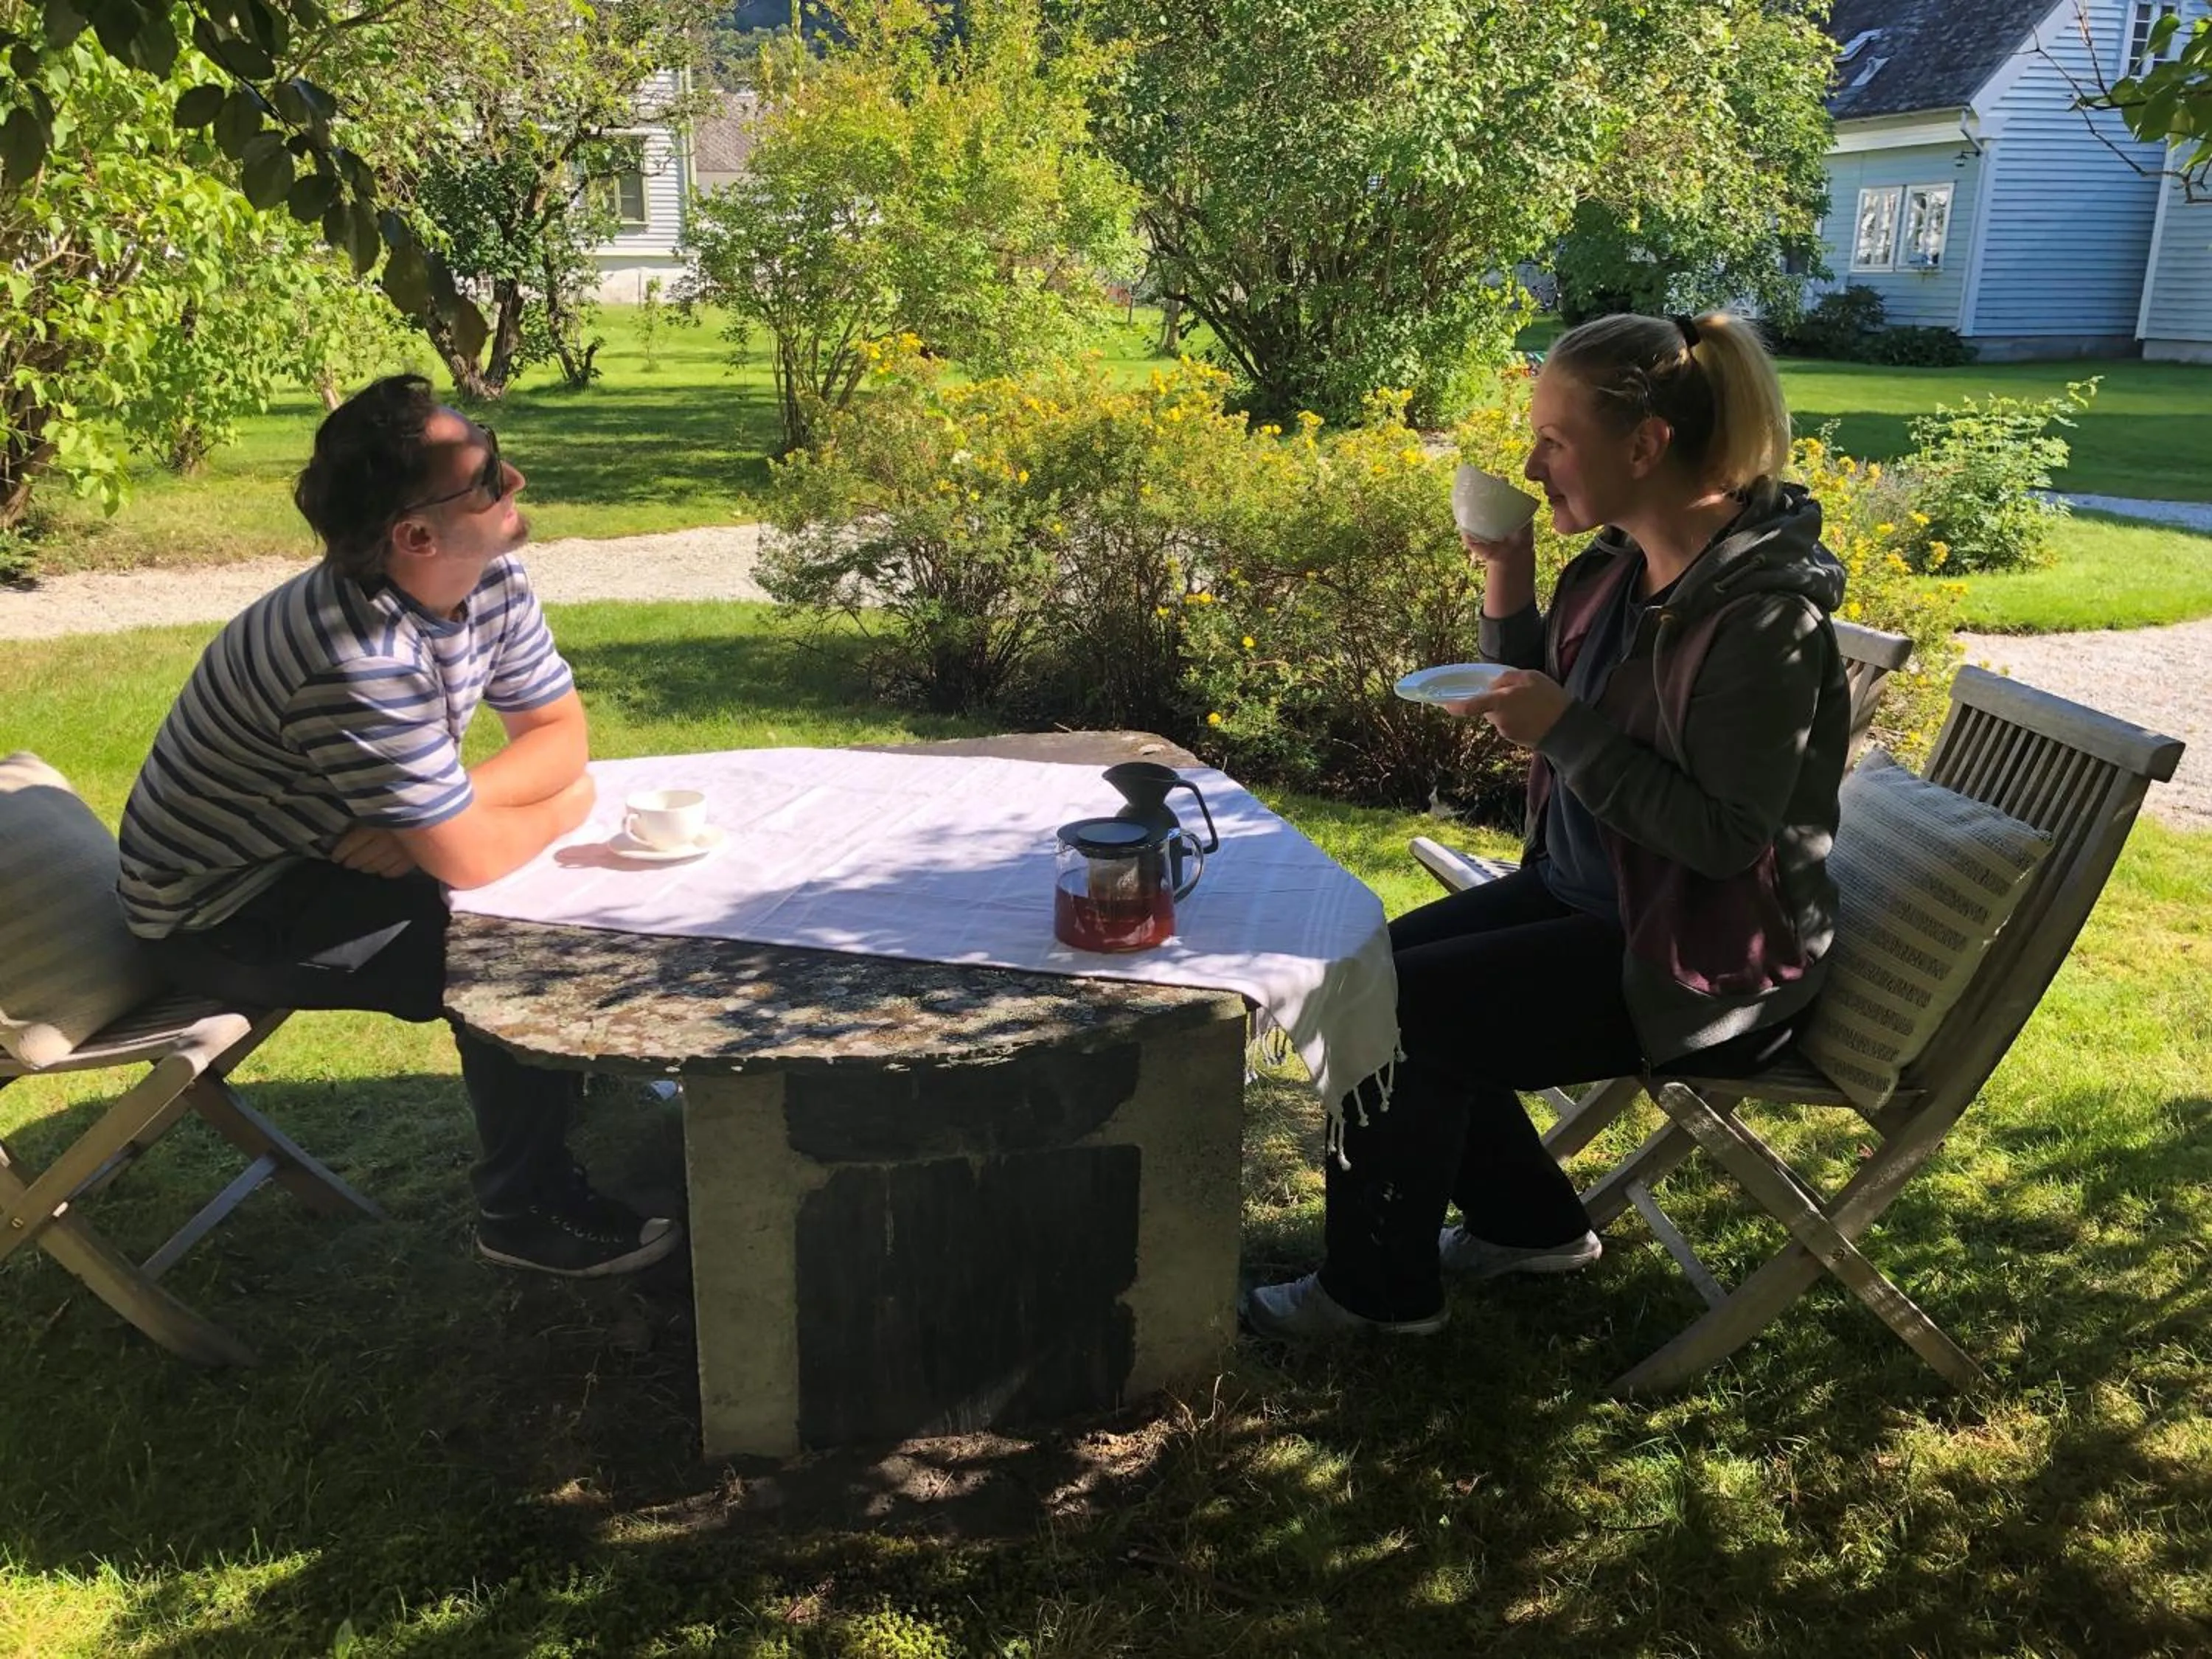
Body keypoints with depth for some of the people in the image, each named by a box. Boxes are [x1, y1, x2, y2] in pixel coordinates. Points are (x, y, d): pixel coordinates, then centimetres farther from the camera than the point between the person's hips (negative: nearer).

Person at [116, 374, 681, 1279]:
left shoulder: (491, 579, -11)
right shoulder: (357, 660, -36)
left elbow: (559, 731, -4)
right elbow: (468, 860, -32)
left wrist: (433, 812, -20)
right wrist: (563, 806, -12)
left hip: (336, 850, 8)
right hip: (223, 915, -8)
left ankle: (596, 1090, 19)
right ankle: (525, 1210, 1)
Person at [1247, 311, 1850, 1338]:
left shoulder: (1763, 611, -25)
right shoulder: (1621, 563, 1)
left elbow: (1726, 838, -25)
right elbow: (1545, 712, 12)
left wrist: (1566, 729, -27)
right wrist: (1508, 594, -3)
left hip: (1701, 961, -9)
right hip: (1589, 895, 9)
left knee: (1401, 1010, -15)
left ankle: (1379, 1289, 8)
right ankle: (1528, 1222, 23)